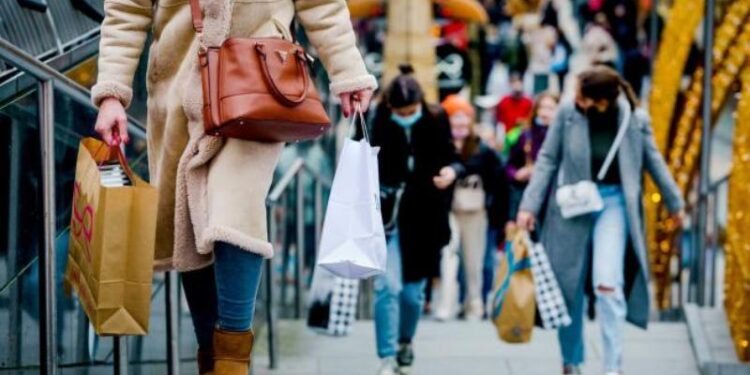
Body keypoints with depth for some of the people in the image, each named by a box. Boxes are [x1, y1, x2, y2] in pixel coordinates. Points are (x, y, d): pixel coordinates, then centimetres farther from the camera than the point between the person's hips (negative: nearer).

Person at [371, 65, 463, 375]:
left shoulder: (436, 121, -6)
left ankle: (405, 342, 38)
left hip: (424, 219, 1)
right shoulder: (377, 123, -7)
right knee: (388, 287, -12)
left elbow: (450, 158, 4)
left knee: (413, 291, 11)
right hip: (387, 216, -1)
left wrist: (452, 170, -19)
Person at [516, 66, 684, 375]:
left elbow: (654, 162, 6)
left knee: (607, 283, -16)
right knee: (569, 287, 8)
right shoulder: (567, 113, -10)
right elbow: (548, 159, -1)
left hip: (613, 202, -1)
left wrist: (674, 203, 17)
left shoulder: (635, 120, -9)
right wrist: (529, 205, -4)